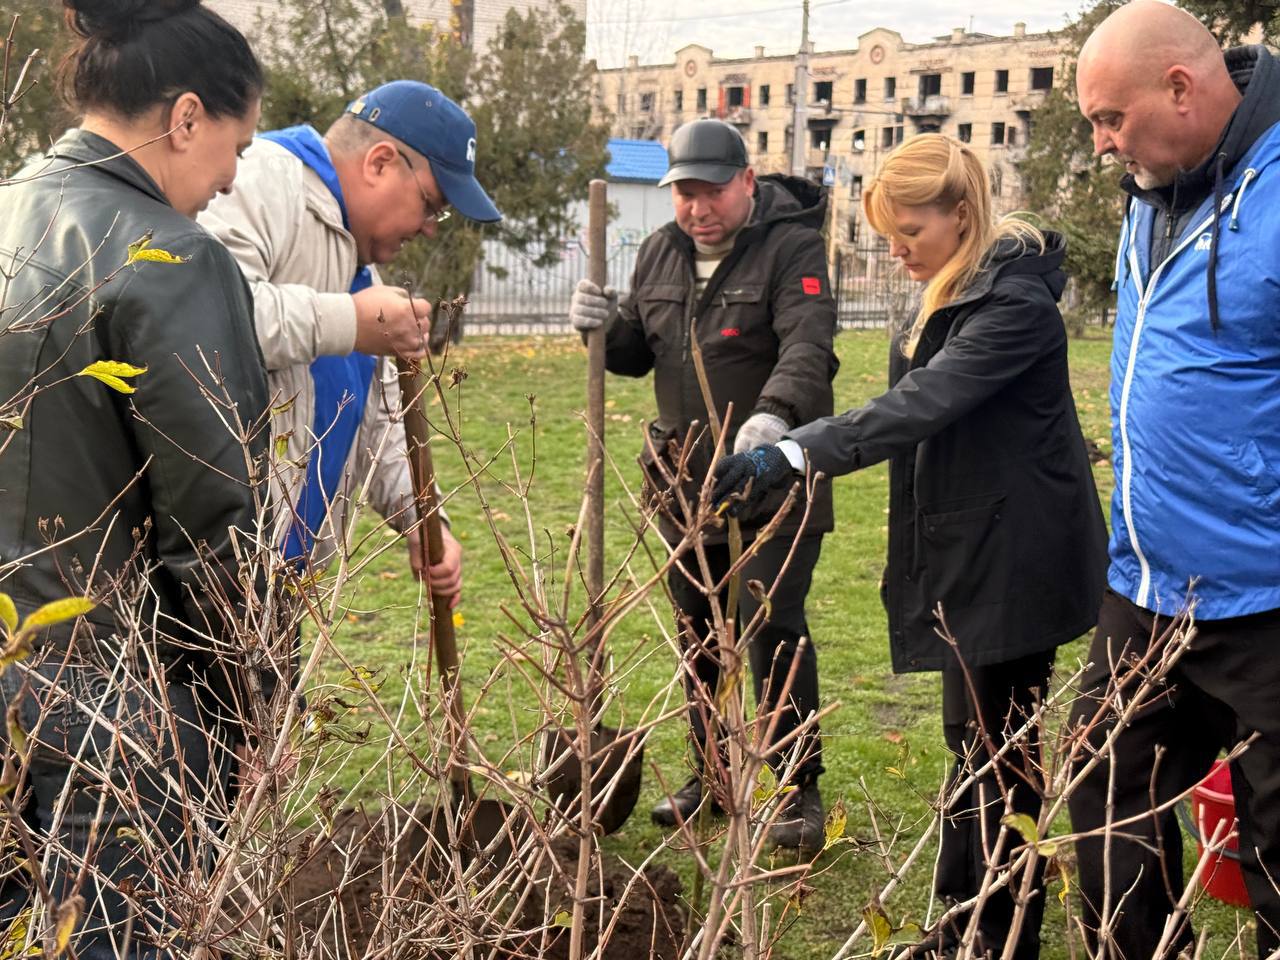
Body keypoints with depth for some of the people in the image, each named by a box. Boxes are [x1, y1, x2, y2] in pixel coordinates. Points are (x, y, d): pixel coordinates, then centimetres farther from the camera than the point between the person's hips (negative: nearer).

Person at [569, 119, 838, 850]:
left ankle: (802, 789, 5)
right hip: (687, 480, 7)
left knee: (775, 631, -8)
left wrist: (775, 414, -46)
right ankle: (711, 771, 29)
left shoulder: (792, 248, -12)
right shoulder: (661, 254, 10)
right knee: (698, 632, 14)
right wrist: (608, 327, -7)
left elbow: (808, 348, -27)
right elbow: (638, 354, 16)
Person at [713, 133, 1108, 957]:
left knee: (998, 751, -1)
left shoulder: (1015, 303, -21)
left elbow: (921, 404, -33)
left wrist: (793, 454, -40)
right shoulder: (954, 294, 10)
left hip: (1013, 563, -10)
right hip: (969, 554, 10)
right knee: (973, 741, 16)